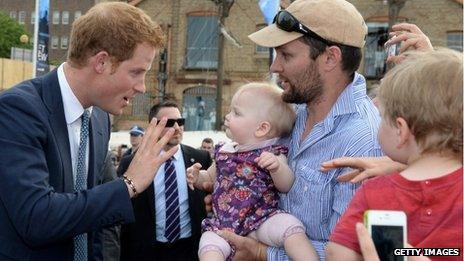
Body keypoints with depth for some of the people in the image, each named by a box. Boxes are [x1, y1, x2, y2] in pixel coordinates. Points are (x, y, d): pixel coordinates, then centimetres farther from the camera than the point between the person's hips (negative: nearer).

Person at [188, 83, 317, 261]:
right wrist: (197, 177, 8)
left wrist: (277, 166, -31)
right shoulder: (224, 152, 15)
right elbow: (210, 178, 30)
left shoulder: (272, 154, 1)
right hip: (224, 224, 3)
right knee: (209, 245, -27)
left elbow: (286, 186, -12)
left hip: (263, 220, -3)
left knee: (289, 226, -30)